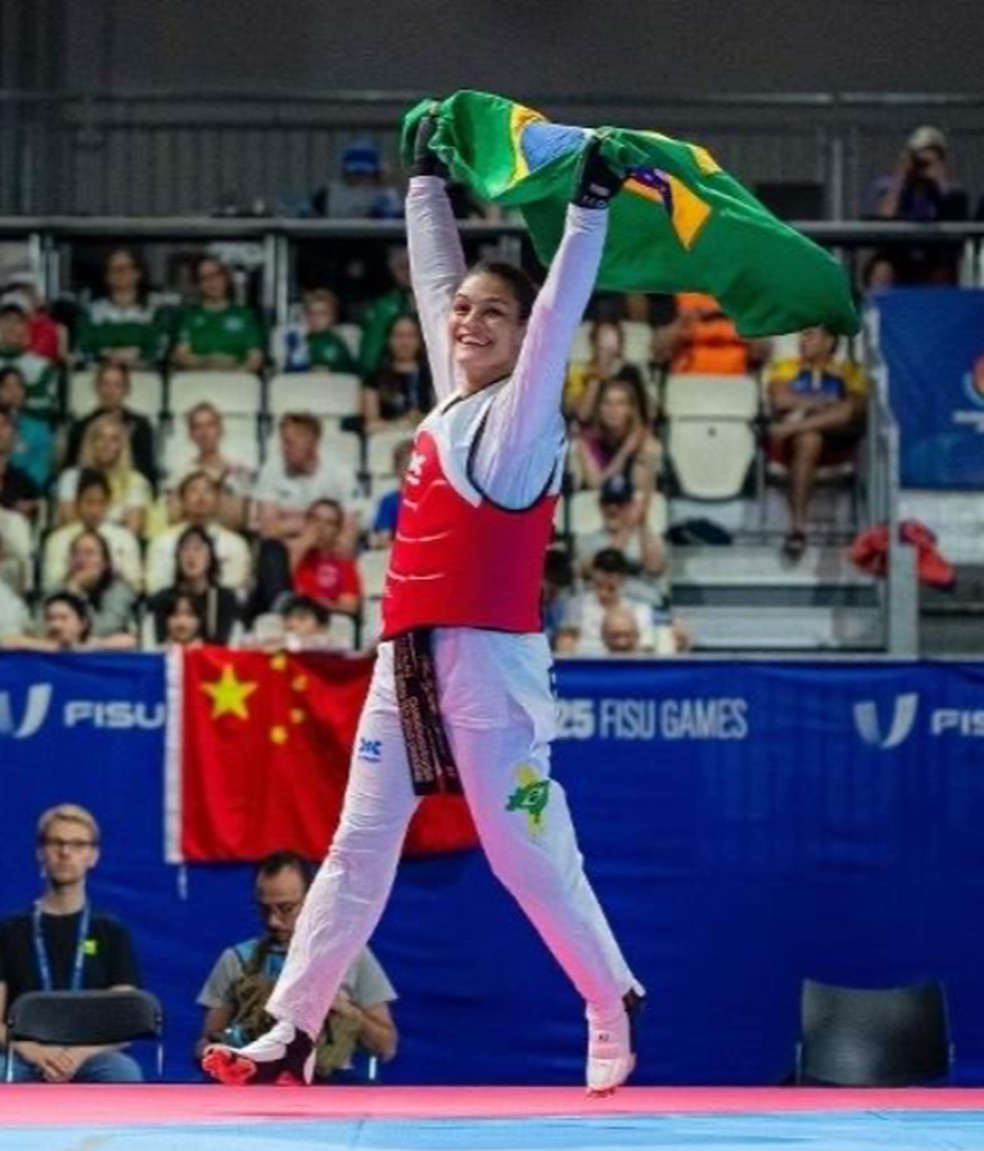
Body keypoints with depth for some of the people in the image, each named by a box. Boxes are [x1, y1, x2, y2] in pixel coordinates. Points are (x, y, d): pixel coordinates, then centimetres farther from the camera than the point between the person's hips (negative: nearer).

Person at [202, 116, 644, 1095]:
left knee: (526, 850, -4)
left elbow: (561, 313, -15)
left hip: (488, 658, -8)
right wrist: (427, 178, 28)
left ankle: (615, 1007, 13)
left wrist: (589, 209, -18)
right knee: (359, 847, 5)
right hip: (407, 657, 8)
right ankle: (290, 1033, 5)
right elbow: (434, 274, 23)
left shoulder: (525, 414, -4)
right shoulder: (455, 400, 15)